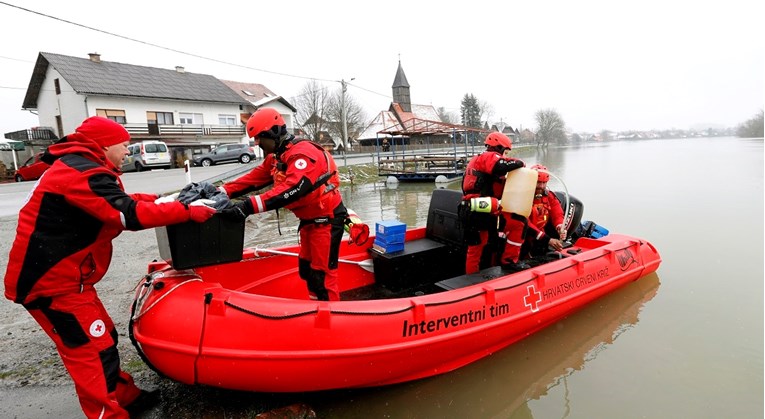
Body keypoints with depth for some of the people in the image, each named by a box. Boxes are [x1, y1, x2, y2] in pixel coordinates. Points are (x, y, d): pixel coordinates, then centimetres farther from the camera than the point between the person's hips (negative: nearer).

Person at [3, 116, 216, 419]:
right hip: (51, 281, -10)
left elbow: (118, 201, 17)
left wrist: (160, 200, 4)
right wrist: (188, 212, -23)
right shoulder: (83, 173, -21)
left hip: (60, 274, 10)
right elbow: (131, 215, -28)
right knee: (93, 350, -4)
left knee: (103, 337, 17)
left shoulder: (78, 166, 12)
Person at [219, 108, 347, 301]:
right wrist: (222, 191, -7)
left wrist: (250, 205, -46)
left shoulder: (303, 153, -25)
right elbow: (254, 178, 4)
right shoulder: (276, 157, 8)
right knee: (306, 268, 18)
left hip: (327, 219, -10)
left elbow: (291, 189, -39)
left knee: (322, 273, -4)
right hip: (309, 219, 10)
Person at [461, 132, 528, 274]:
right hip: (481, 212, -10)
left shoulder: (477, 159, 28)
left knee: (475, 250, 18)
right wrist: (520, 163, -4)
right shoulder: (490, 157, -2)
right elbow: (502, 165, -24)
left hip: (470, 213, 10)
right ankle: (509, 261, 0)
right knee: (519, 222, -8)